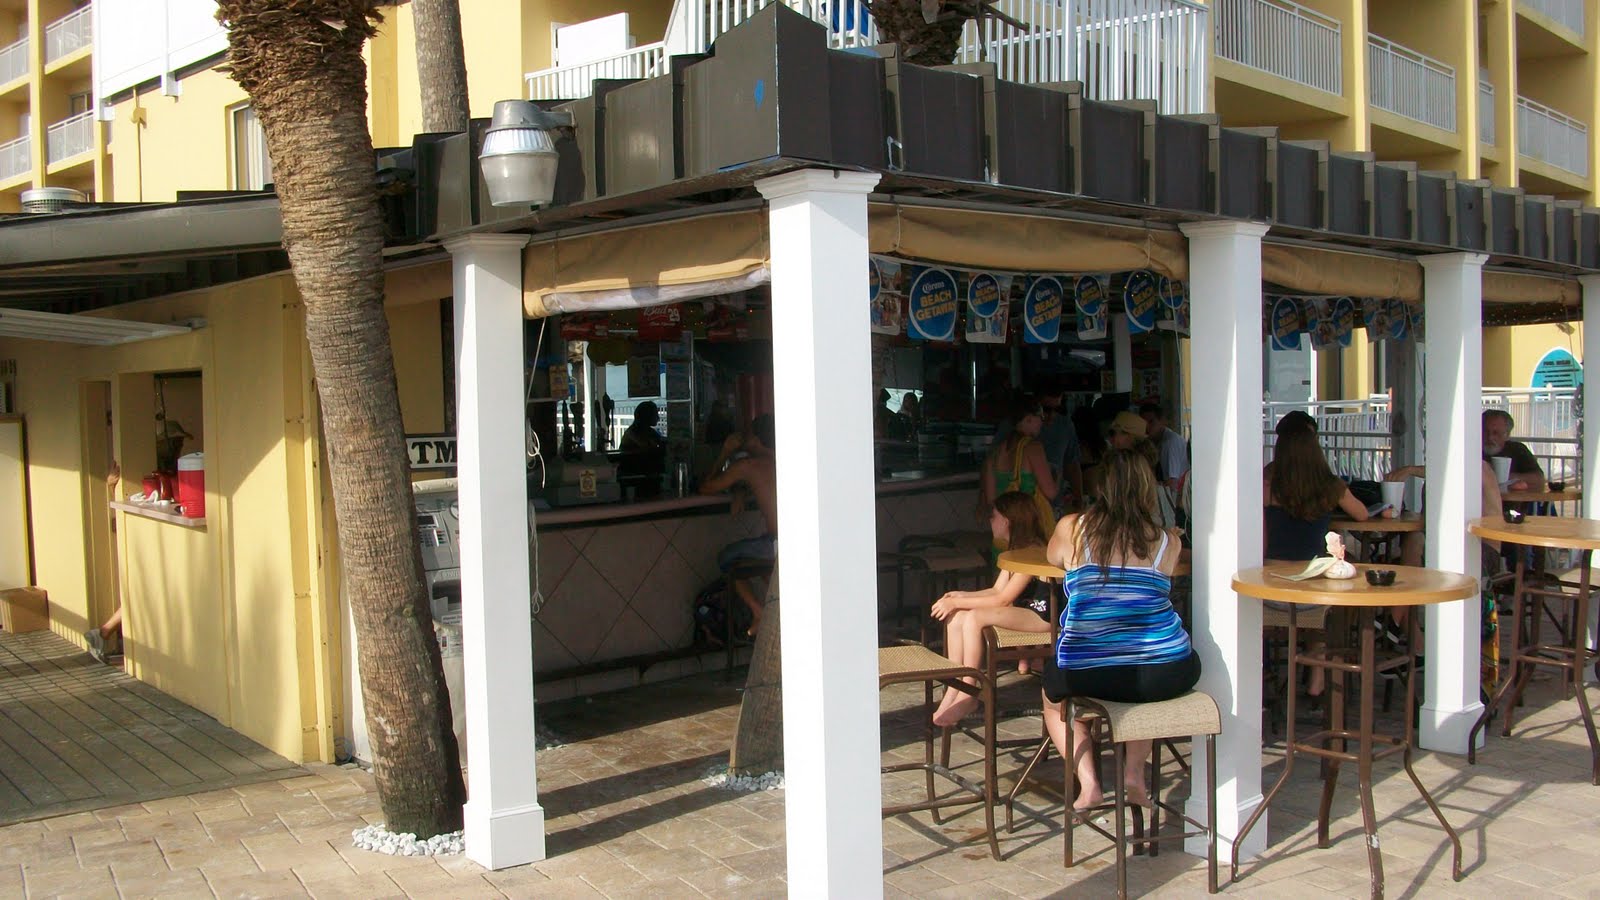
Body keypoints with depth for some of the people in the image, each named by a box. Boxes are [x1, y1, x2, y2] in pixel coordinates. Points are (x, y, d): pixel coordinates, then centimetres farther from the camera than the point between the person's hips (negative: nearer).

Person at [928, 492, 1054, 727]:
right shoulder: (1016, 549, 14)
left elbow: (1004, 599, -20)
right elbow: (997, 590, 13)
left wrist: (957, 602, -17)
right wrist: (960, 596, -1)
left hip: (1043, 615, -10)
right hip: (1021, 609, 10)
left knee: (974, 617, -28)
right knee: (956, 617, -9)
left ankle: (968, 695, -18)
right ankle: (954, 690, -9)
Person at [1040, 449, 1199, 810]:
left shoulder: (1071, 529, -2)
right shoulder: (1167, 540, 0)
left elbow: (1052, 558, 20)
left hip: (1086, 674, -1)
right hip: (1165, 674, 1)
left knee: (1053, 694, 33)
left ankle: (1088, 782, 12)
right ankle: (1135, 771, 23)